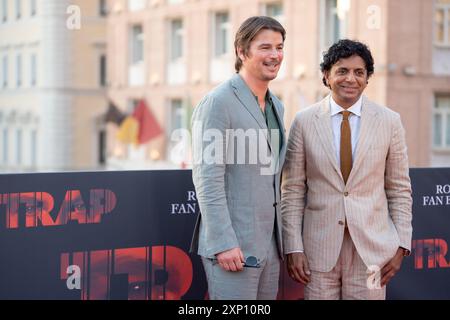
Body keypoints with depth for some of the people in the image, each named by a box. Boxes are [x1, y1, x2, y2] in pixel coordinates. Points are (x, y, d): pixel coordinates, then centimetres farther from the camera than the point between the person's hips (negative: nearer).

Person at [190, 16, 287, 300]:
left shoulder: (276, 106, 15)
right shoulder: (218, 102, -11)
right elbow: (207, 178, -17)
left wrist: (281, 238, 16)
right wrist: (224, 243, -21)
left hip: (269, 244, 8)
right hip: (232, 245, -8)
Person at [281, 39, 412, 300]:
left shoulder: (389, 121, 2)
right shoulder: (304, 122, 1)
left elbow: (399, 189, 6)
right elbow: (292, 190, 2)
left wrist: (401, 245, 2)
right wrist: (293, 248, -4)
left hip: (371, 248, 0)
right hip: (320, 247, 0)